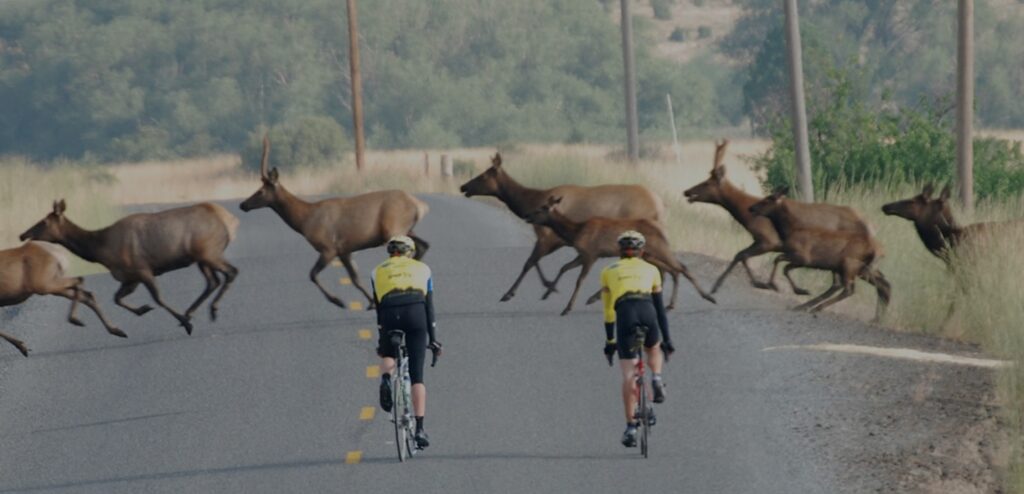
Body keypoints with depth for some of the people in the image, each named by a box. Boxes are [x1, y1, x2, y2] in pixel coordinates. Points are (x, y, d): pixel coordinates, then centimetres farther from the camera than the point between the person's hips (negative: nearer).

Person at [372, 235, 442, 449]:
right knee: (416, 376, 4)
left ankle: (385, 380, -5)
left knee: (388, 354, 30)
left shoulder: (378, 272, 25)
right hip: (416, 314, 0)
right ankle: (419, 428, -3)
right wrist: (432, 339, 21)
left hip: (390, 315, 0)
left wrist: (381, 340, 23)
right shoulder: (421, 269, 24)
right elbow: (429, 306, 20)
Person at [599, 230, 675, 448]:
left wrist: (610, 341, 28)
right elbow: (660, 307, 25)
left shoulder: (609, 272, 24)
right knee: (653, 350, 34)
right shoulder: (651, 270, 25)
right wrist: (666, 340, 28)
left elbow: (608, 312, 23)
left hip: (625, 315, -1)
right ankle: (656, 380, 5)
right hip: (647, 313, 1)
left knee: (629, 375, 0)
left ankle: (631, 427, -7)